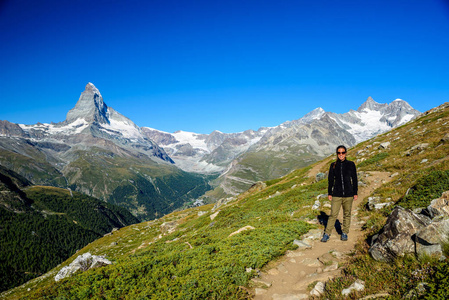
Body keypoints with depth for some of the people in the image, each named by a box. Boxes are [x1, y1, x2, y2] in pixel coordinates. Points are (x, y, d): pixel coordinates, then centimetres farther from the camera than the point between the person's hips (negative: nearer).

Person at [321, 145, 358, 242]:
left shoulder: (351, 164, 1)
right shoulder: (333, 165, 2)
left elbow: (354, 179, 5)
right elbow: (331, 180, 7)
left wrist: (355, 193, 4)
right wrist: (329, 193, 6)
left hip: (348, 195, 0)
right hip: (336, 195, 0)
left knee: (347, 214, 10)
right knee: (333, 215, -1)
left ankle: (345, 233, 24)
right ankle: (327, 234, 6)